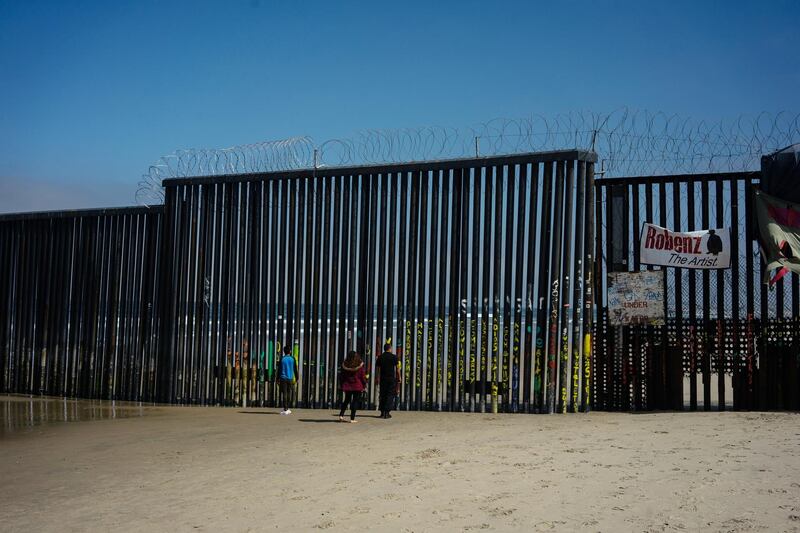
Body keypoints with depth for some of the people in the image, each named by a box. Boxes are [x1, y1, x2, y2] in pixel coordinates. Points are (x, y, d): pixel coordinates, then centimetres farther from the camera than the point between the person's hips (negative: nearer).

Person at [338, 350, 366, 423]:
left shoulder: (344, 365, -1)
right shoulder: (360, 365, -8)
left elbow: (341, 376, 5)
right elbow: (363, 376, -5)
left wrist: (341, 385, 14)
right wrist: (364, 386, 2)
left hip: (347, 386, 3)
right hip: (357, 387, -3)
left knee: (346, 400, 17)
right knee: (355, 401, 3)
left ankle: (341, 415, 6)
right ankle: (352, 418, 0)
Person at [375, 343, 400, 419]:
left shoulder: (380, 357, 5)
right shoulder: (394, 357, -3)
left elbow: (377, 368, 6)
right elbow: (397, 368, -3)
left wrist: (378, 378, 14)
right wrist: (399, 377, 5)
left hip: (383, 379, 3)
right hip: (392, 378, -3)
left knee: (382, 395, 9)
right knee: (390, 395, 2)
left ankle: (382, 412, 7)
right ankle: (387, 412, -5)